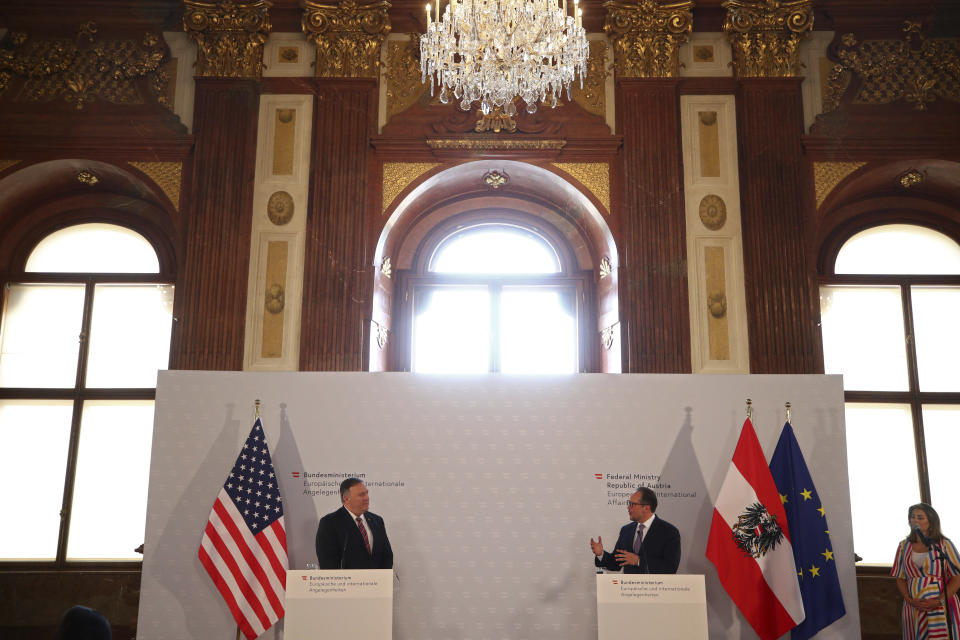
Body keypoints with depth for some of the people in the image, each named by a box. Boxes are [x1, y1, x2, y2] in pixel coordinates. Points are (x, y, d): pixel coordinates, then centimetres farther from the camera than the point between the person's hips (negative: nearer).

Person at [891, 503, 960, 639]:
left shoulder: (944, 544, 0)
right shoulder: (904, 546, 8)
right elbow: (900, 578, 10)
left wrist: (938, 601, -14)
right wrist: (910, 600, -6)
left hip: (943, 607, -2)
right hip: (914, 607, 2)